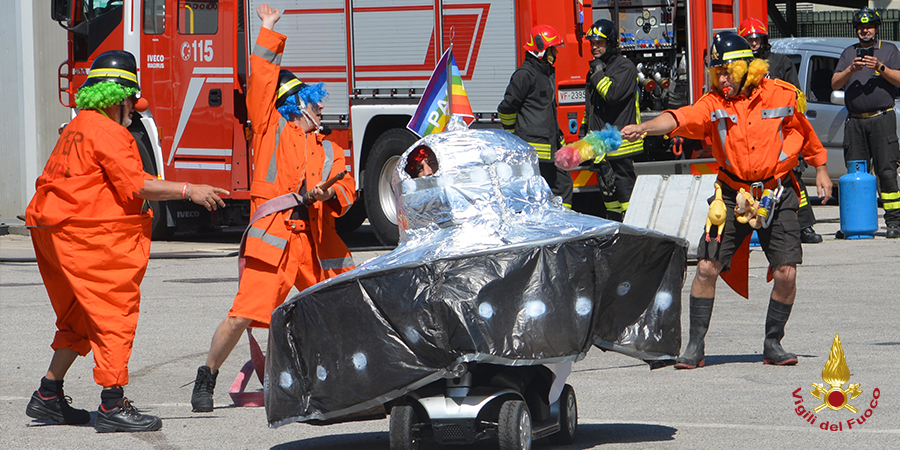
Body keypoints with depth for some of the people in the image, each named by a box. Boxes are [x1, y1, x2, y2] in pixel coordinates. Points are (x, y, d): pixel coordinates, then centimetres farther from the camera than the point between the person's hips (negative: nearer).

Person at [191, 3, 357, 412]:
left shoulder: (329, 150, 22)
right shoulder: (271, 129, 12)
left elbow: (346, 189, 10)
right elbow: (261, 83, 5)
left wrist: (330, 194, -12)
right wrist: (269, 35, 7)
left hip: (318, 238, 5)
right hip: (274, 235, -5)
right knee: (244, 314, -13)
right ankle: (207, 377, 2)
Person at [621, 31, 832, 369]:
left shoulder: (781, 95, -5)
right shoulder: (714, 103, -6)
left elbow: (804, 132, 12)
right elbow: (680, 119, -23)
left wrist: (820, 169, 18)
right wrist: (643, 128, -40)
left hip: (777, 196, 0)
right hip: (733, 197, 1)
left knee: (786, 274, -7)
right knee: (707, 268, -8)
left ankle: (773, 344, 11)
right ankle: (696, 347, 2)